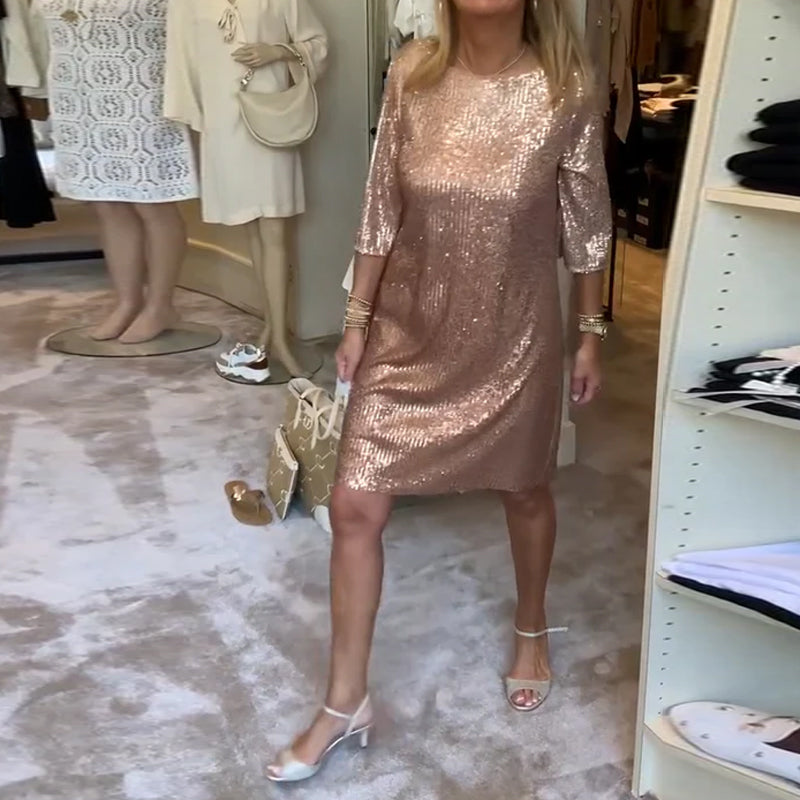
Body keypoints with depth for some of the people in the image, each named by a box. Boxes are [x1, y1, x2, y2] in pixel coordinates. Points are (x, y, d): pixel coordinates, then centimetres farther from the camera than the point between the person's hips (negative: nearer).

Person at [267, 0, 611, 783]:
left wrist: (590, 333, 2)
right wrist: (356, 319, 2)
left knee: (524, 490, 19)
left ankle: (531, 632, 49)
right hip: (410, 331, 2)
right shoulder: (412, 73, -6)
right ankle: (345, 704, 19)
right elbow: (382, 210, 0)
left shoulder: (564, 89, -11)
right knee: (353, 507, 1)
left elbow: (585, 226, -2)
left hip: (514, 338, -1)